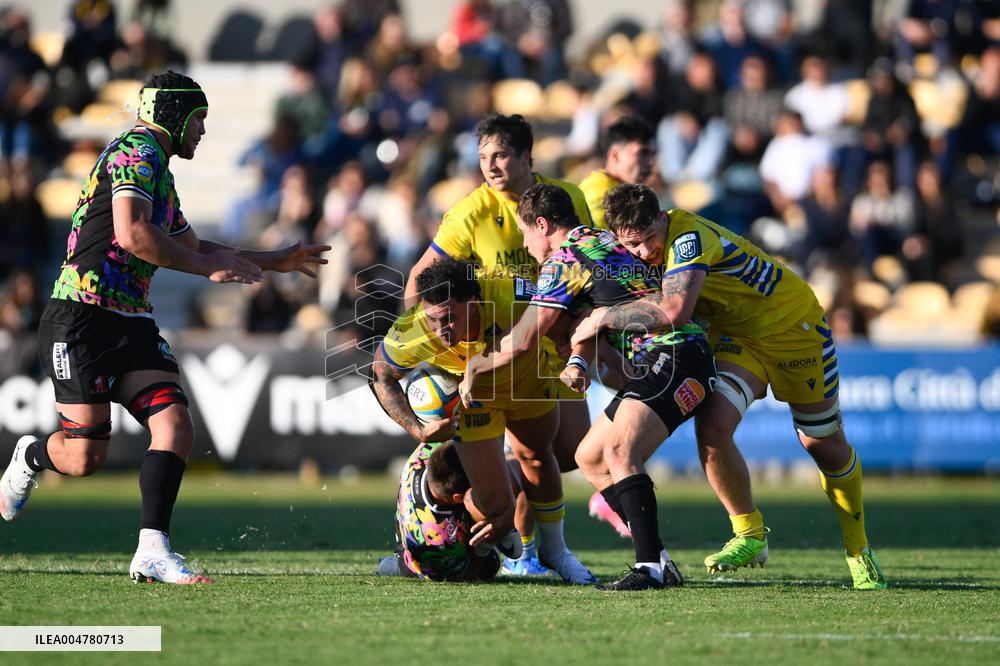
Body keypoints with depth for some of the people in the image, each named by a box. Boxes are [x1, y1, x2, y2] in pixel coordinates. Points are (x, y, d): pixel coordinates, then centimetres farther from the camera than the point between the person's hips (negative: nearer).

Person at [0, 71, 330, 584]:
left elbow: (192, 247, 36)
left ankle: (152, 552, -13)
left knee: (176, 429, -10)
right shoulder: (137, 152, -9)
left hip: (132, 324, 9)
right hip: (82, 319, -9)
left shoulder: (158, 171, 22)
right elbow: (131, 233, -24)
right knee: (84, 456, -7)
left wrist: (276, 262, 35)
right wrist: (210, 267, -15)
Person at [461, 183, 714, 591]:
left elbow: (520, 343, -4)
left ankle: (650, 567, -35)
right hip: (649, 368, 10)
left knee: (618, 450, -27)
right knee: (589, 458, 13)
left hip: (676, 359, -10)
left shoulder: (563, 261, -7)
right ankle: (659, 561, 7)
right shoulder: (599, 241, 22)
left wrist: (473, 367, 12)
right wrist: (578, 361, 3)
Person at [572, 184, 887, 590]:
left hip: (793, 324, -5)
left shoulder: (689, 236, -35)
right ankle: (750, 536, -3)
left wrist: (604, 317, -39)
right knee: (712, 426, -20)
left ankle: (858, 550, 27)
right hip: (736, 336, 5)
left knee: (825, 445, 6)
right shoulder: (638, 257, -9)